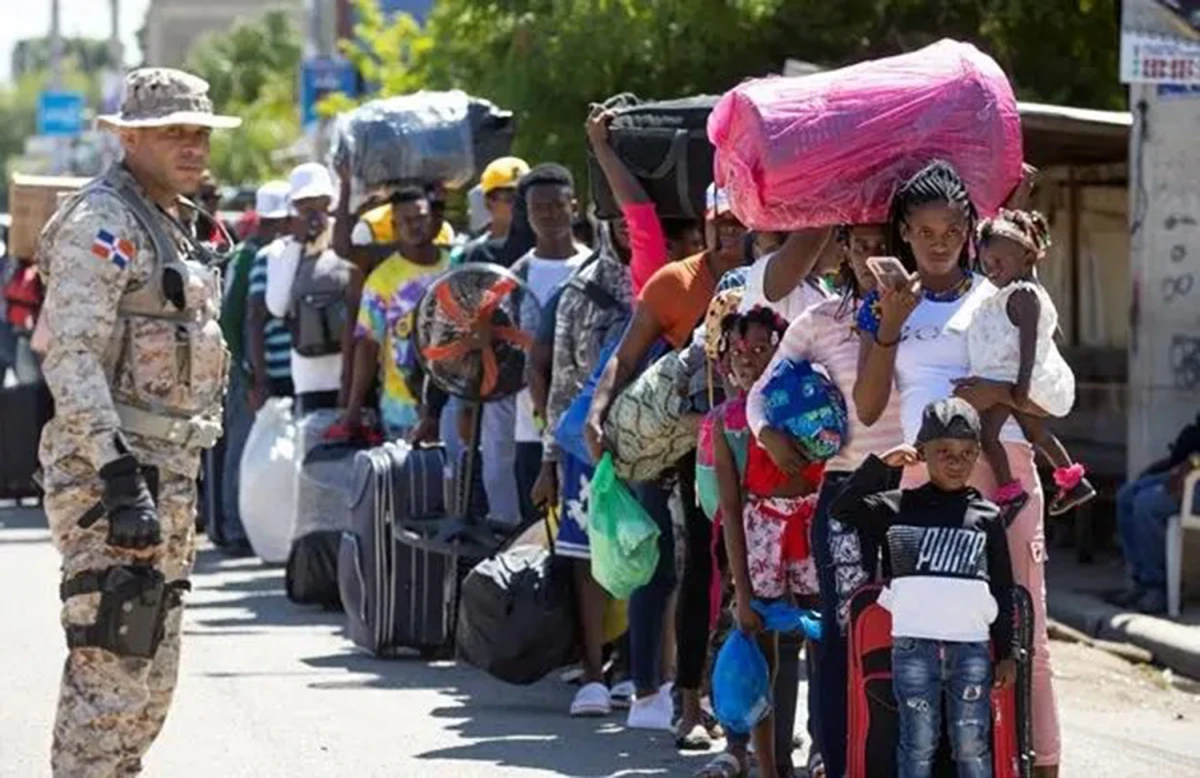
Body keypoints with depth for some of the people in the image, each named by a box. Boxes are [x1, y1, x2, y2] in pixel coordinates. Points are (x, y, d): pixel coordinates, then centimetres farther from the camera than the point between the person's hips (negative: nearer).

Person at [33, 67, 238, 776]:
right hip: (109, 470, -10)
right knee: (112, 665, -13)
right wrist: (119, 475, -28)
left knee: (154, 674, 13)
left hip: (168, 471, 10)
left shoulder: (173, 224, 19)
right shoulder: (104, 221, -11)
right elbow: (70, 355, -21)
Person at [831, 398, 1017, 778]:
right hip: (914, 646, -1)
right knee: (918, 745, 4)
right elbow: (843, 510, -1)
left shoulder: (986, 516, 8)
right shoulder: (898, 508, 6)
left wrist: (1006, 653, 7)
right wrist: (880, 463, -4)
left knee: (972, 745, 4)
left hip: (972, 647, 1)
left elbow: (1002, 589, 10)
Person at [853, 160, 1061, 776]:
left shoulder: (998, 298, 11)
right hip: (923, 470, 1)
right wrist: (889, 327, -4)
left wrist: (1004, 394, -12)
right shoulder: (885, 305, 15)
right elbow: (867, 408, 6)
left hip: (1003, 463, -1)